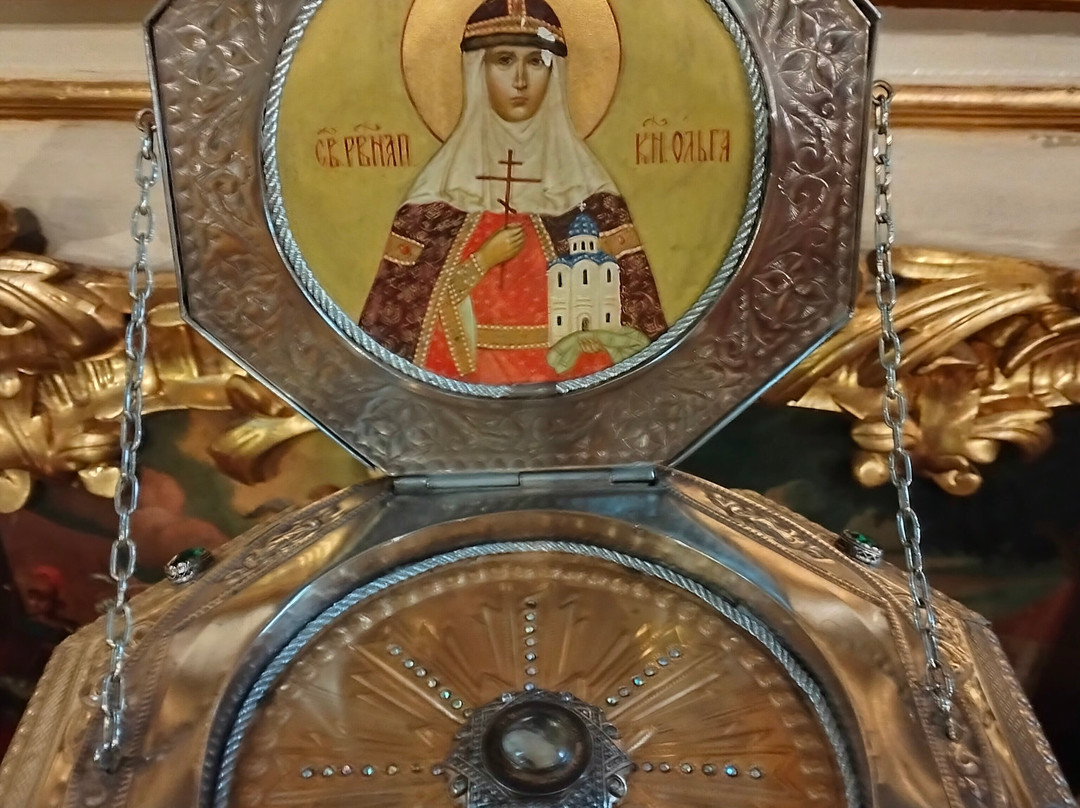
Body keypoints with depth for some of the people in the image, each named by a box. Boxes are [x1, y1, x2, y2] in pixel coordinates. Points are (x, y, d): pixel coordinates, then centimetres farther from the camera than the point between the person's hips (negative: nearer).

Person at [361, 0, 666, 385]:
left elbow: (622, 301, -4)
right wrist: (484, 260, -13)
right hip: (470, 374, 0)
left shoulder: (585, 184, -2)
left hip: (565, 374, 1)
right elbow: (401, 296, -4)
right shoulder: (444, 180, -3)